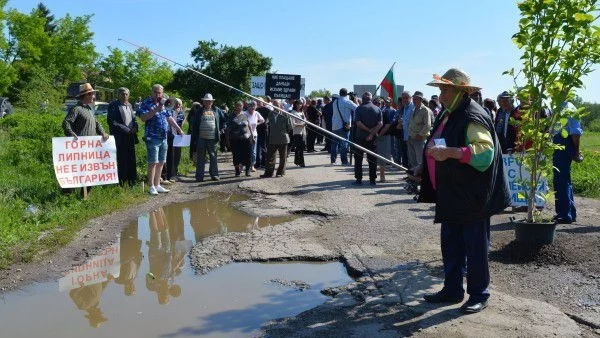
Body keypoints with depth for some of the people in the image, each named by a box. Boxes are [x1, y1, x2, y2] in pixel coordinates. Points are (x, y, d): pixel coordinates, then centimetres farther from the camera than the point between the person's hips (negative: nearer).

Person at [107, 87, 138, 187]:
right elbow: (112, 122, -13)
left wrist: (135, 128, 0)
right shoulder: (114, 105, -6)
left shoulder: (129, 105, 16)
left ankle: (131, 181, 17)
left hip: (130, 137, 6)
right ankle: (121, 182, 4)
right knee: (121, 160, -4)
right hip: (119, 138, -6)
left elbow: (134, 119, 23)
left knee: (131, 160, 9)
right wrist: (126, 130, -15)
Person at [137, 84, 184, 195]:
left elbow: (169, 118, 25)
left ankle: (157, 185, 17)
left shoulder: (163, 104, 17)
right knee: (153, 162, -6)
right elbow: (143, 118, -17)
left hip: (163, 138, 7)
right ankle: (151, 186, 1)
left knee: (161, 162, 10)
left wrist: (178, 128, 22)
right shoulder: (146, 103, -5)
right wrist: (156, 110, -23)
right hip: (152, 138, -7)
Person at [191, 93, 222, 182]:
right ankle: (199, 176, 6)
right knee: (201, 158, 3)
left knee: (213, 156, 6)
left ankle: (214, 174, 13)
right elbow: (195, 125, 2)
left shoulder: (216, 110, 9)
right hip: (201, 138, -1)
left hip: (213, 138, 1)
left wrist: (221, 129, 11)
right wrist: (194, 138, -4)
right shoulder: (199, 111, 5)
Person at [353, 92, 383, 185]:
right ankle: (372, 179, 8)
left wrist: (369, 130, -10)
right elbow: (380, 124, -9)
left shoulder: (359, 109, -6)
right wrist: (372, 133, -12)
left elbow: (358, 123, -17)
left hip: (360, 137, -2)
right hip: (373, 138, 2)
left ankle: (359, 179, 4)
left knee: (358, 158, 6)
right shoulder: (377, 109, 2)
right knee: (372, 159, 8)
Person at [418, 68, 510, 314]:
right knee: (450, 244, 15)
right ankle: (452, 290, 28)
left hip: (472, 196, -10)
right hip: (451, 194, 10)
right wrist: (425, 167, 17)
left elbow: (484, 151, -30)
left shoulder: (473, 117, -16)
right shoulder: (448, 115, 13)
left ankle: (479, 295, 16)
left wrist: (449, 152, -34)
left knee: (475, 246, 3)